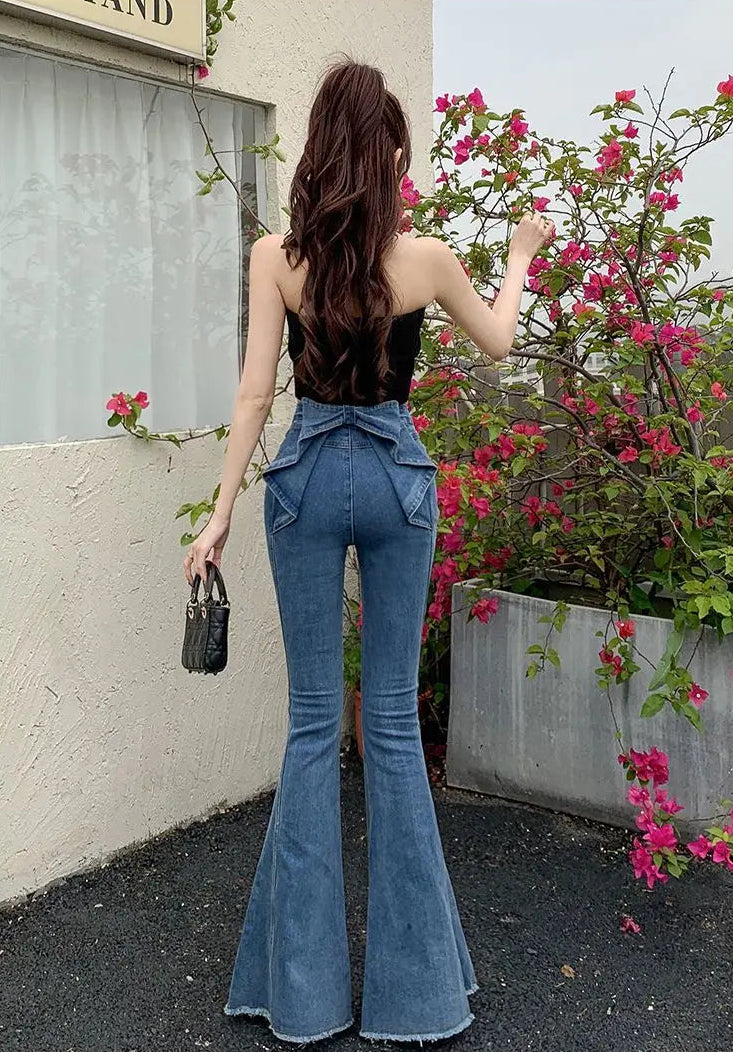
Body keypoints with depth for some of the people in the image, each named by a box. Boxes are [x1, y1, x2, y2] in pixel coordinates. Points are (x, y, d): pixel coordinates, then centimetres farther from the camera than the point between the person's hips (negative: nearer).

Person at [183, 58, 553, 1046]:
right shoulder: (426, 258, -5)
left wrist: (221, 513, 0)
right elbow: (498, 342, 13)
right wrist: (521, 256, 29)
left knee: (314, 721, 8)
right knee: (395, 719, 7)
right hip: (397, 477, 0)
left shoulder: (275, 256, -4)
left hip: (308, 476, 0)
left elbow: (256, 391, -6)